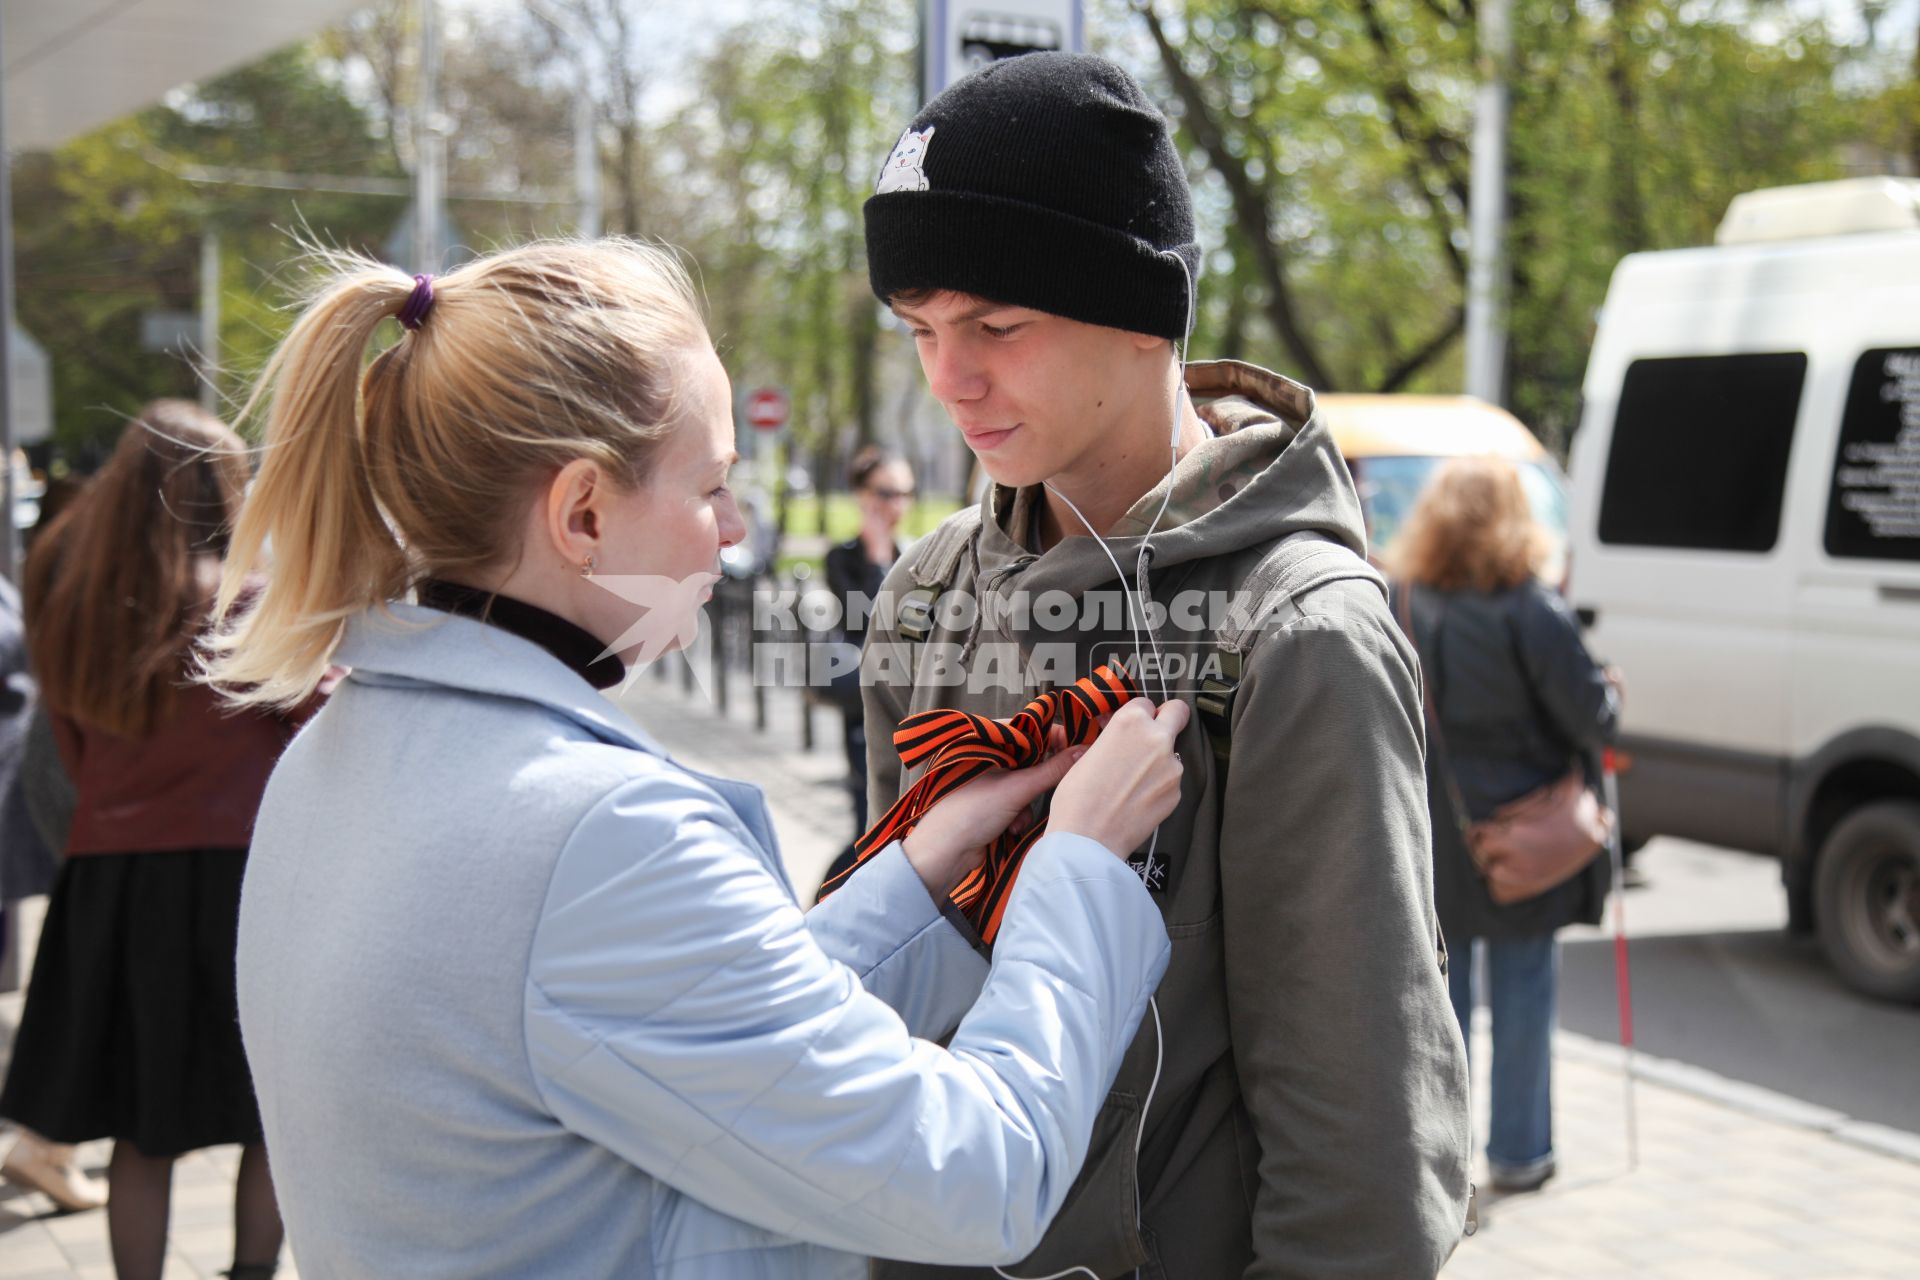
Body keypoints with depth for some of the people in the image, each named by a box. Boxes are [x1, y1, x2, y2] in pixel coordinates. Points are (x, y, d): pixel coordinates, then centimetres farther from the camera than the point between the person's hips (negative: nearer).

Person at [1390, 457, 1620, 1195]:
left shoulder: (1397, 607, -3)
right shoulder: (1532, 613, -16)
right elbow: (1593, 719, -13)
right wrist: (1610, 693, 8)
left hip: (1424, 835, 4)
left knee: (1437, 989, 15)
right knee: (1522, 989, 9)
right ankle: (1518, 1152, 18)